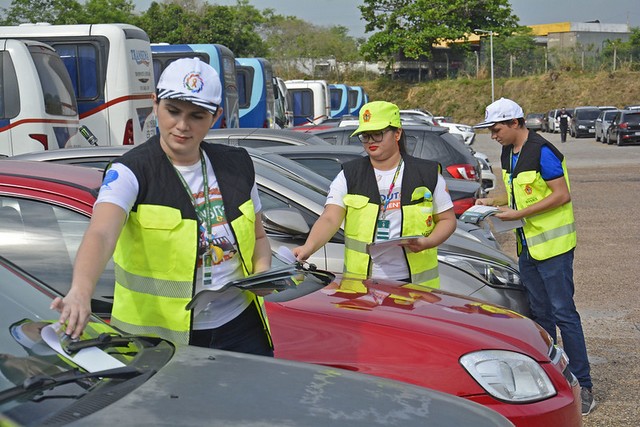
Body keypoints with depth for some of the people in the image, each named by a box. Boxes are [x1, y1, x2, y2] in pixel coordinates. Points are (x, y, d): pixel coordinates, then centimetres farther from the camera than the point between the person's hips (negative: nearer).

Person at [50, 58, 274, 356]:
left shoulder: (237, 165, 6)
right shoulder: (131, 171, -11)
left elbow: (258, 238, 18)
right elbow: (100, 236, -29)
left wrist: (262, 274, -3)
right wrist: (80, 292, -48)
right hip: (160, 336, -4)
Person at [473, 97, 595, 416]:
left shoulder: (542, 152, -16)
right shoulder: (509, 154, 11)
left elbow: (562, 195, -19)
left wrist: (520, 213, -20)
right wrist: (493, 201, 5)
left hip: (552, 245, -9)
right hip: (527, 246, 9)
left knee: (563, 313, -7)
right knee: (539, 313, 13)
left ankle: (583, 386, -1)